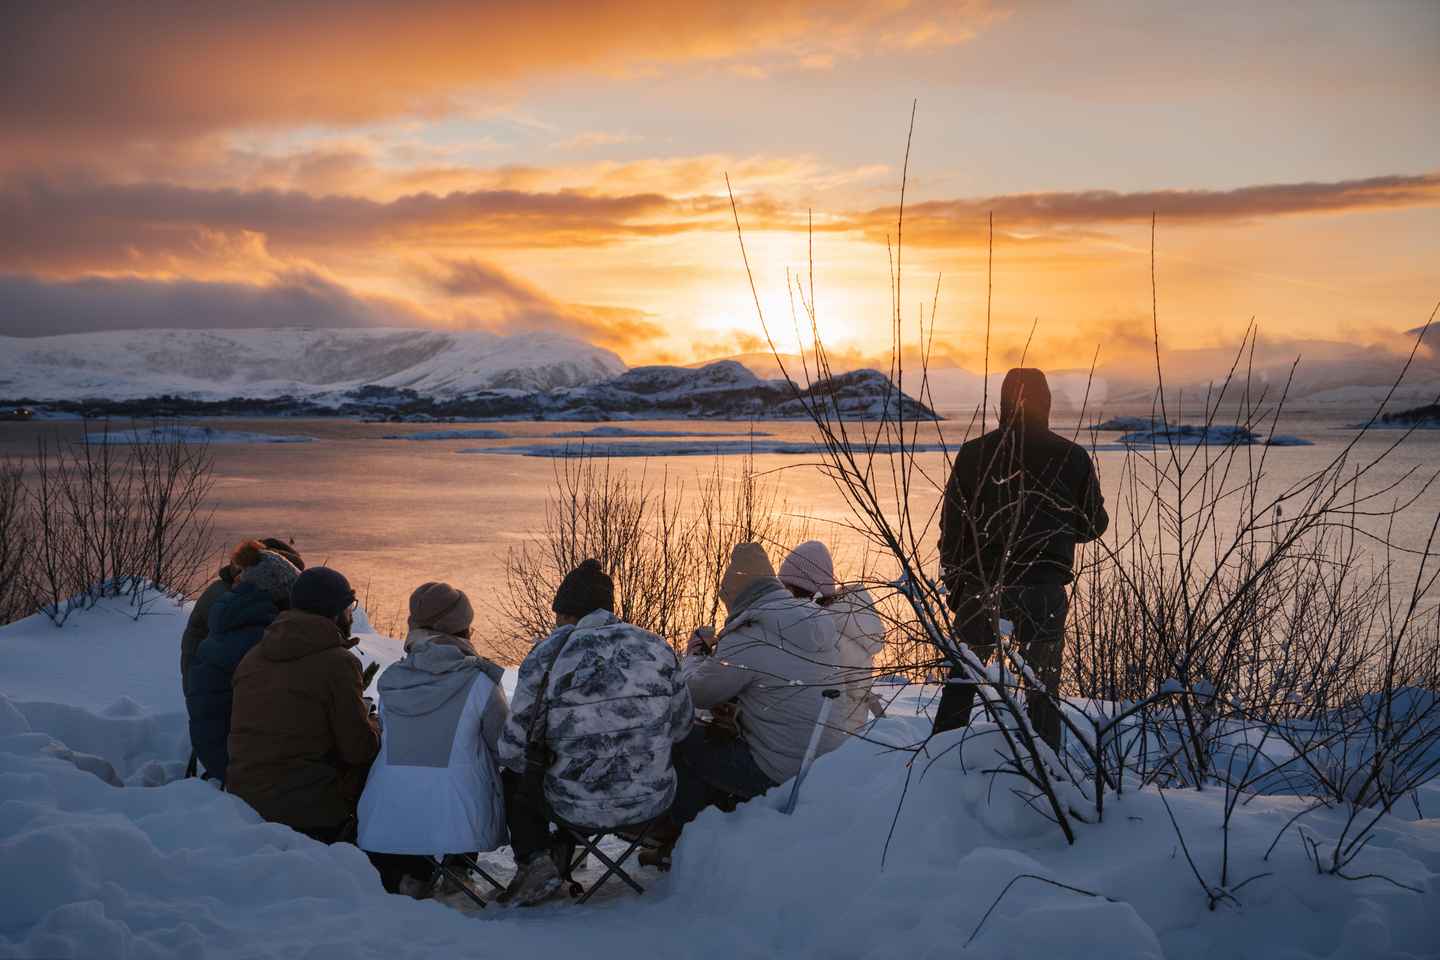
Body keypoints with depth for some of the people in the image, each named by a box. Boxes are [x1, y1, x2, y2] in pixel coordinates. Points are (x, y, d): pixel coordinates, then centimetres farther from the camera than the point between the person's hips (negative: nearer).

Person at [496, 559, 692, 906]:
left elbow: (514, 746, -8)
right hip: (654, 802, 3)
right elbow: (681, 727, 8)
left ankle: (535, 858, 8)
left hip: (577, 808, -2)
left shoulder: (546, 656, -10)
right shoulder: (656, 648, -2)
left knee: (513, 778, 28)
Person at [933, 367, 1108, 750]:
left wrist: (954, 583, 9)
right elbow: (1094, 523, 6)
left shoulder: (974, 454, -2)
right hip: (1044, 586, -1)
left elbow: (951, 525, 0)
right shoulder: (1072, 457, -1)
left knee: (962, 676, 15)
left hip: (982, 585, 1)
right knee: (1043, 683, 8)